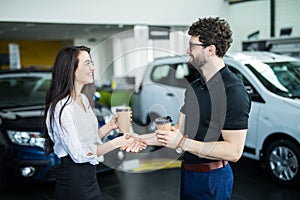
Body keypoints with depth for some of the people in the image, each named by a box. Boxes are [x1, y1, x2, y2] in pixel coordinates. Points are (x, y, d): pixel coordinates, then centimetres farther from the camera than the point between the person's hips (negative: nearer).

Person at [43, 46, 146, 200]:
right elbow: (79, 154, -23)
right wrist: (117, 142, -20)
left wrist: (110, 126, 0)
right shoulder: (62, 108, -21)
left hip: (89, 176, 8)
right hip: (73, 181, -8)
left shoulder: (83, 99, 6)